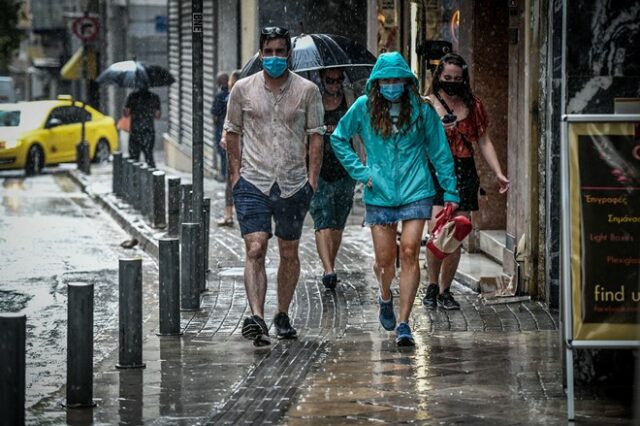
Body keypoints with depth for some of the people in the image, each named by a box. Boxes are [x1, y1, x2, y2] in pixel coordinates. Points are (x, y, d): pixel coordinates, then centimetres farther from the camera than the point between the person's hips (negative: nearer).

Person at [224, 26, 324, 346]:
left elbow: (315, 135, 6)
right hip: (253, 184, -1)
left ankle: (282, 316, 24)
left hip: (293, 185, 1)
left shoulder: (307, 91, 3)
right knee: (255, 250, -15)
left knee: (289, 253, 10)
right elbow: (232, 132, 12)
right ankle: (256, 317, -25)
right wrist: (236, 173, 5)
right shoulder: (243, 89, 4)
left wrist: (312, 177, -2)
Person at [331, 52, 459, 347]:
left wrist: (450, 191, 4)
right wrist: (360, 172, 3)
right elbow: (338, 138, 13)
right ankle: (385, 296, 40)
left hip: (416, 192, -1)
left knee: (409, 253, -11)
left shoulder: (421, 108, -1)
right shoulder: (364, 108, 0)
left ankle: (403, 323, -7)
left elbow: (439, 151, 5)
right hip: (379, 194, 1)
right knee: (385, 258, 5)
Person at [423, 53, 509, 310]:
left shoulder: (473, 107, 13)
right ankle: (432, 286, 2)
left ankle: (445, 291, 13)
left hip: (464, 175, 3)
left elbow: (484, 142, 15)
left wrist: (498, 173, 6)